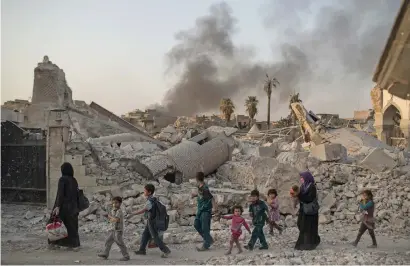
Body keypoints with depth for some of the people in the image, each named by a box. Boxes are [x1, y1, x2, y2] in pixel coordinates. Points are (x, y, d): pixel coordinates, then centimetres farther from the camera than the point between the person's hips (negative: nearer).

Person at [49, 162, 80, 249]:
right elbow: (77, 195, 10)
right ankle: (74, 244, 6)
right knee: (72, 225, 10)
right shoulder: (74, 180, 7)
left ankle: (53, 242, 14)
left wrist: (57, 206, -22)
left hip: (64, 206, -5)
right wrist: (76, 207, 16)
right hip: (73, 206, 6)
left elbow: (60, 193, -19)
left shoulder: (62, 179, -11)